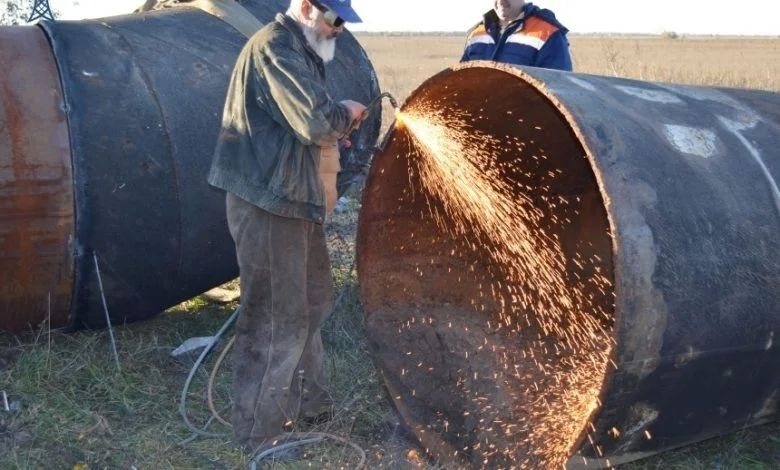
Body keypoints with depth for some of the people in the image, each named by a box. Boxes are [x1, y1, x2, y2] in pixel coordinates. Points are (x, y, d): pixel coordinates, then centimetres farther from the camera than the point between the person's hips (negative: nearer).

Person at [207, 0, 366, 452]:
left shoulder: (298, 50, 16)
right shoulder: (274, 47, -18)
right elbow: (316, 121, -27)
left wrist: (338, 119, 4)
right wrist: (347, 112, -9)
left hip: (293, 199, 11)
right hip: (268, 204, -11)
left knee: (313, 300, 21)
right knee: (277, 319, -3)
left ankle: (305, 399, 38)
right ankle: (260, 433, 10)